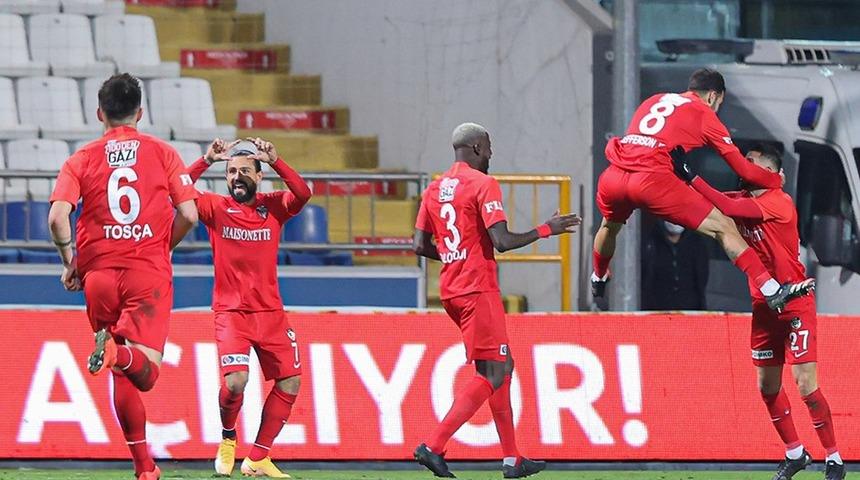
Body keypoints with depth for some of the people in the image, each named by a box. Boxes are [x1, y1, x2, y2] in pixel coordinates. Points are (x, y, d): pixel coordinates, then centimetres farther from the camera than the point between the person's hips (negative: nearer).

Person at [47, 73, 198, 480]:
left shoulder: (82, 159, 6)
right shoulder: (162, 153, 5)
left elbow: (57, 217, -8)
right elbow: (188, 216, -1)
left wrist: (70, 262, 7)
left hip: (98, 275, 2)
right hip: (150, 272, -2)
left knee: (122, 376, 12)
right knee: (145, 372, -9)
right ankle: (119, 351, -43)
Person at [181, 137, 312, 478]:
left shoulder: (273, 207, 3)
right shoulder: (216, 208, 0)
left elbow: (303, 194, -16)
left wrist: (275, 161, -24)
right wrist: (206, 161, -22)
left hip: (270, 312, 3)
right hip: (231, 312, -3)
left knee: (290, 382, 2)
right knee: (236, 380, -21)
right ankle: (227, 439, 8)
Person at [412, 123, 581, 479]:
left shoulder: (435, 189, 13)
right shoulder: (483, 184, -10)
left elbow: (420, 246, 12)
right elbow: (502, 242, -18)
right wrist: (546, 230, -7)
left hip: (450, 290, 9)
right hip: (479, 290, -9)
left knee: (502, 367, 16)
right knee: (493, 375, -7)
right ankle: (433, 447, -17)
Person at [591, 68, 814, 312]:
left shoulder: (653, 101, 27)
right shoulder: (704, 114, 12)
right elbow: (742, 168, 12)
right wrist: (776, 180, 28)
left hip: (613, 175, 6)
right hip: (652, 180, -6)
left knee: (610, 225, 39)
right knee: (723, 228, -2)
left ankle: (598, 279, 62)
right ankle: (772, 291, -11)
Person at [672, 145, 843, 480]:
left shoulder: (779, 203, -20)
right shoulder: (744, 199, 4)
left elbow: (729, 208, -31)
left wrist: (690, 176, -30)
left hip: (795, 303, -8)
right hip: (763, 305, 8)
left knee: (806, 383, -11)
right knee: (767, 386, 9)